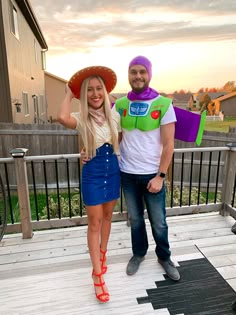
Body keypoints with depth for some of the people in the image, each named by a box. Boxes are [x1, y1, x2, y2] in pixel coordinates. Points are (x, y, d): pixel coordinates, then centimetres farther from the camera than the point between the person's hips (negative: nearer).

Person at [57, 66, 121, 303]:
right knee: (94, 222, 2)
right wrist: (69, 94, -19)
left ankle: (102, 254, 41)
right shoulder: (81, 119, -12)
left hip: (113, 171, 4)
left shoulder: (114, 116, -1)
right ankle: (97, 275, 16)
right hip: (92, 174, -4)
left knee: (107, 216, 18)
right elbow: (62, 118, -36)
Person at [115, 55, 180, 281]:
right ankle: (138, 253, 43)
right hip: (127, 174, 2)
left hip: (152, 174, -2)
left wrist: (160, 176, -13)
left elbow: (168, 144, -9)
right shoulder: (119, 105, 0)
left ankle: (164, 257, 39)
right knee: (135, 219, 19)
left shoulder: (163, 104, -8)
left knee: (158, 222, 12)